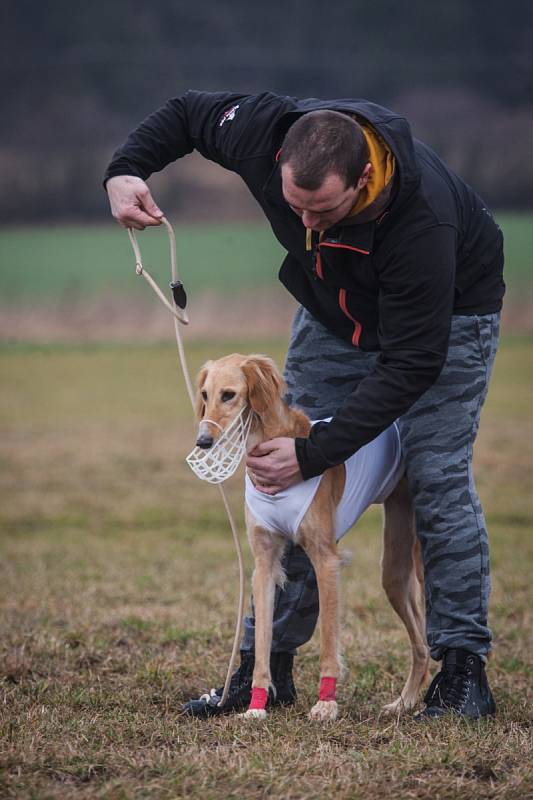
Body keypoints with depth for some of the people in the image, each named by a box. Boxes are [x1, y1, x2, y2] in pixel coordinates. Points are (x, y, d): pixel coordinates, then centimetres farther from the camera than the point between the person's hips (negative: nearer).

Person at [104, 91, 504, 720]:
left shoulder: (421, 218, -44)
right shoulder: (265, 133, -32)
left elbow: (411, 362, -39)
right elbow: (184, 112, -8)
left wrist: (314, 454, -40)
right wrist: (126, 169, -26)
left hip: (446, 313, -5)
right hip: (336, 308, 5)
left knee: (437, 477, -15)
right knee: (288, 489, 0)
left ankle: (464, 671, -7)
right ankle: (266, 664, 6)